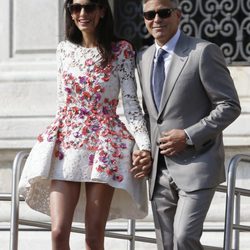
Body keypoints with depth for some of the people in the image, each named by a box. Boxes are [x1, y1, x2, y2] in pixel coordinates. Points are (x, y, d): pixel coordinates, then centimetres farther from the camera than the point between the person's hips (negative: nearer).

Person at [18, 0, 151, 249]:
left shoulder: (121, 51, 0)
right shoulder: (64, 50, 10)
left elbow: (131, 103, -3)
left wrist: (144, 145, -14)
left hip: (103, 146, -3)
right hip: (66, 144, 3)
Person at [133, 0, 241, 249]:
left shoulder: (203, 52, -7)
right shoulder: (143, 58, 14)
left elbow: (229, 106, -9)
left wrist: (188, 136, -16)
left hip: (196, 166, -6)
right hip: (160, 171, 6)